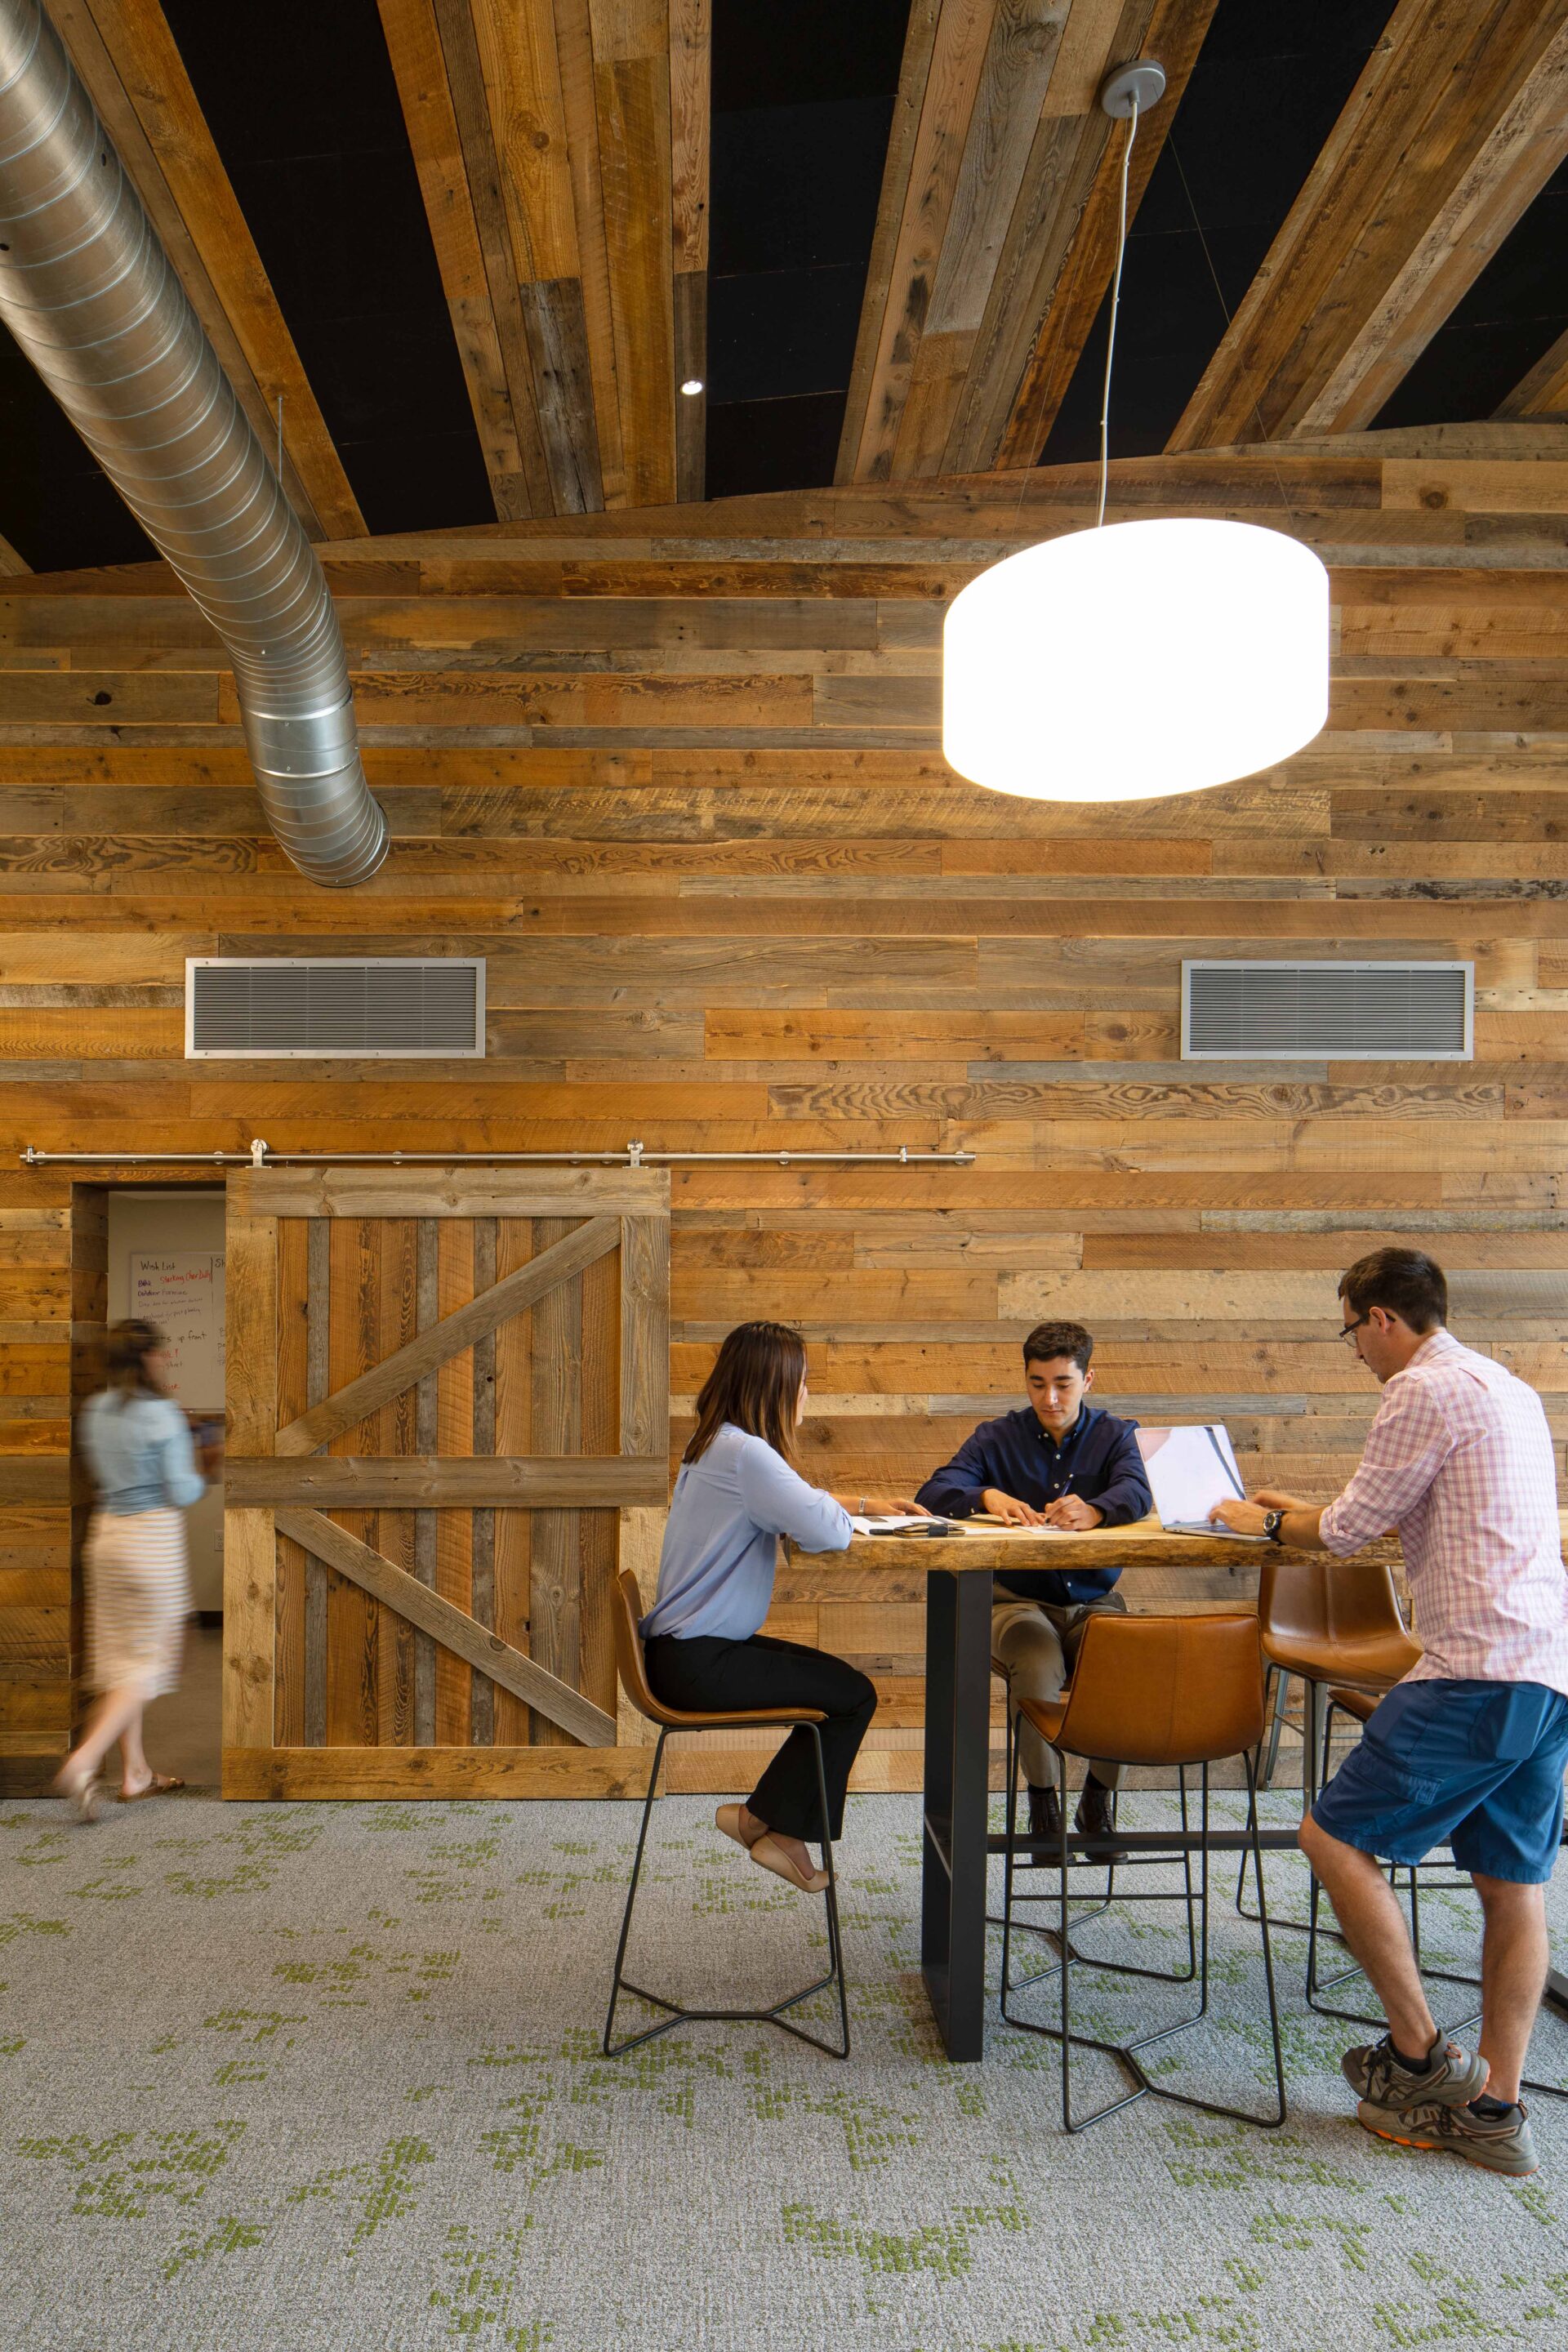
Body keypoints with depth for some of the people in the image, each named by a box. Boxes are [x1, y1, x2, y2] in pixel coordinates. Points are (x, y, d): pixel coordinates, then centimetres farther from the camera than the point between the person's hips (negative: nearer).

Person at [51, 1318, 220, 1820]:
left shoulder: (93, 1411, 5)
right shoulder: (162, 1413, -15)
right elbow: (182, 1492, -14)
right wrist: (203, 1469, 7)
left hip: (107, 1533, 7)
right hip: (154, 1536, -7)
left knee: (120, 1657, 14)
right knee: (148, 1661, 2)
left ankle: (135, 1773, 23)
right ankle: (83, 1761, -12)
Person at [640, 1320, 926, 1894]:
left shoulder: (716, 1444, 11)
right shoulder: (744, 1453, -21)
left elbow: (798, 1509, 23)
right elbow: (828, 1532, -26)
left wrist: (862, 1502, 12)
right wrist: (847, 1509, -3)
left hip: (685, 1648, 10)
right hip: (697, 1662, -10)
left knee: (838, 1680, 17)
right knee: (854, 1694, -1)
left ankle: (778, 1825, 20)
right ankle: (766, 1820, 12)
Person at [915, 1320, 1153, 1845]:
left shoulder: (1117, 1436, 8)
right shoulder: (997, 1438, 7)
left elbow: (1138, 1492, -15)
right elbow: (932, 1494, -6)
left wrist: (1094, 1510, -38)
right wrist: (987, 1497, -28)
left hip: (1094, 1602, 1)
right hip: (1018, 1600, -1)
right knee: (1037, 1667, -32)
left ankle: (1098, 1799, -1)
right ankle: (1042, 1798, -6)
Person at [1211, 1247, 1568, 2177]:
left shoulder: (1425, 1388, -9)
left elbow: (1349, 1532, -5)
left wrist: (1265, 1522, 12)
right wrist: (1306, 1512, 31)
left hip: (1478, 1670, -10)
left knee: (1337, 1838, -1)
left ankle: (1422, 2056, 8)